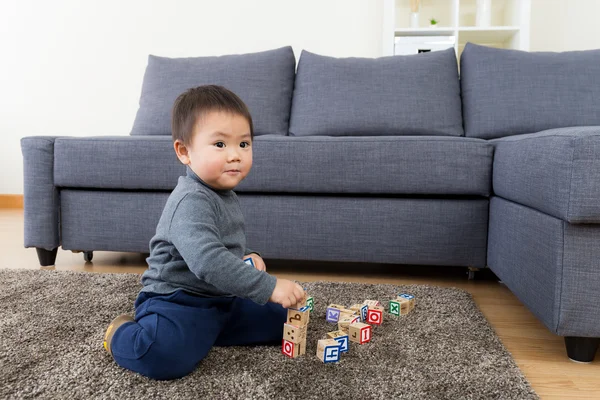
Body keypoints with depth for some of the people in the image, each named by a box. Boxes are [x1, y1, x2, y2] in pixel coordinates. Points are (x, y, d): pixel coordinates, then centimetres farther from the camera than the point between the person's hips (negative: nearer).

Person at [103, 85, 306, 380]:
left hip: (222, 300, 9)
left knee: (281, 319, 9)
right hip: (177, 299, -8)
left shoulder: (225, 195, 7)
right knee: (166, 356, -34)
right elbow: (206, 260, -37)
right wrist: (268, 286, -36)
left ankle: (203, 333, 12)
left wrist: (248, 257, 3)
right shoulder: (191, 201, -24)